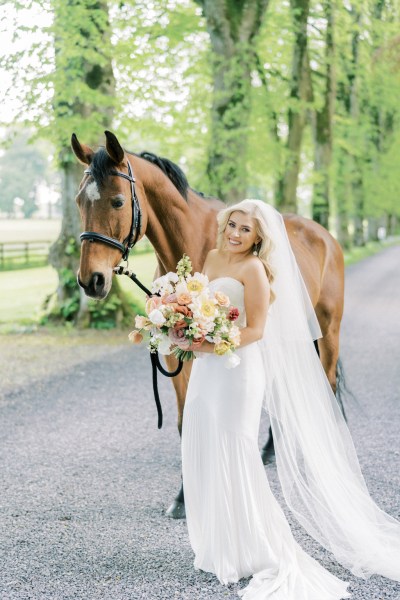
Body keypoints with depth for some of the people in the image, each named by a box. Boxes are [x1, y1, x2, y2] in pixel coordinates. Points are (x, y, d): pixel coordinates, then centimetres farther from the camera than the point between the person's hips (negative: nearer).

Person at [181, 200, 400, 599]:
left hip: (238, 370, -8)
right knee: (202, 458, 12)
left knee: (233, 458, -5)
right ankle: (220, 549, 26)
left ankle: (265, 556, 8)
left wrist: (212, 346, -26)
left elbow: (256, 329, -16)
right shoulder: (213, 258, 12)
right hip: (206, 370, 8)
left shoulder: (254, 269, -12)